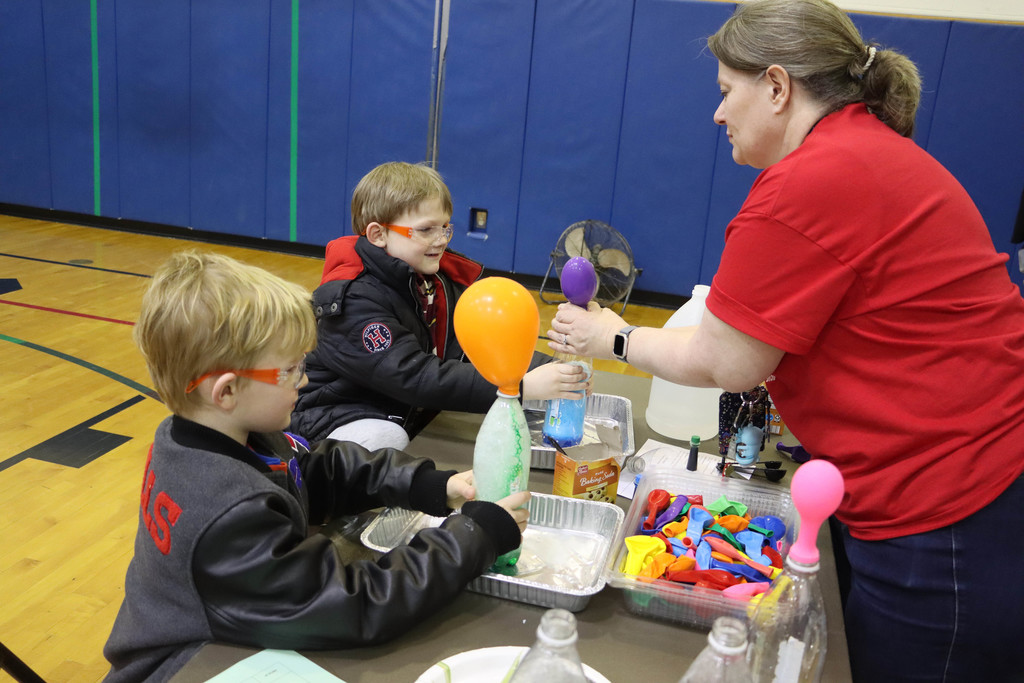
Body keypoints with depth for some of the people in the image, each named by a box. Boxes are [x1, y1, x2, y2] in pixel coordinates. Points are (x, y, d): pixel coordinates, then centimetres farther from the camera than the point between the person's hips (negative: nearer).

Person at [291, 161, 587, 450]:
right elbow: (415, 378, -33)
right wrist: (521, 387, -40)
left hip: (415, 414, 8)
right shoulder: (354, 298, -24)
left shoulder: (439, 279, 2)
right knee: (385, 440, -37)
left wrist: (548, 371, -26)